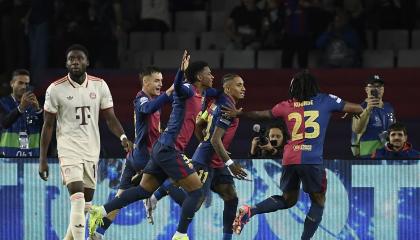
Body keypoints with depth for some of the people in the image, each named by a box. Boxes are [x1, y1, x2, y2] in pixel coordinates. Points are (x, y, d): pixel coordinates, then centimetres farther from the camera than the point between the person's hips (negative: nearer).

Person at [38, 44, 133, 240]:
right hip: (69, 148, -4)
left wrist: (123, 137, -15)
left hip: (92, 150, 4)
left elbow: (110, 117, 5)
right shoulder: (55, 89, -5)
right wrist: (43, 159, -2)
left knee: (86, 204, 10)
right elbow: (48, 125, 0)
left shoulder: (99, 86, 3)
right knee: (78, 199, -19)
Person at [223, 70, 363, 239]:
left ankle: (250, 211, 5)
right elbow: (358, 109, 9)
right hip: (312, 160, -4)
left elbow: (262, 115, 23)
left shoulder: (286, 106, 11)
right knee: (318, 201, 9)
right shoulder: (325, 101, 5)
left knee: (288, 199, 21)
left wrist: (239, 114, 39)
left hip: (289, 160, 4)